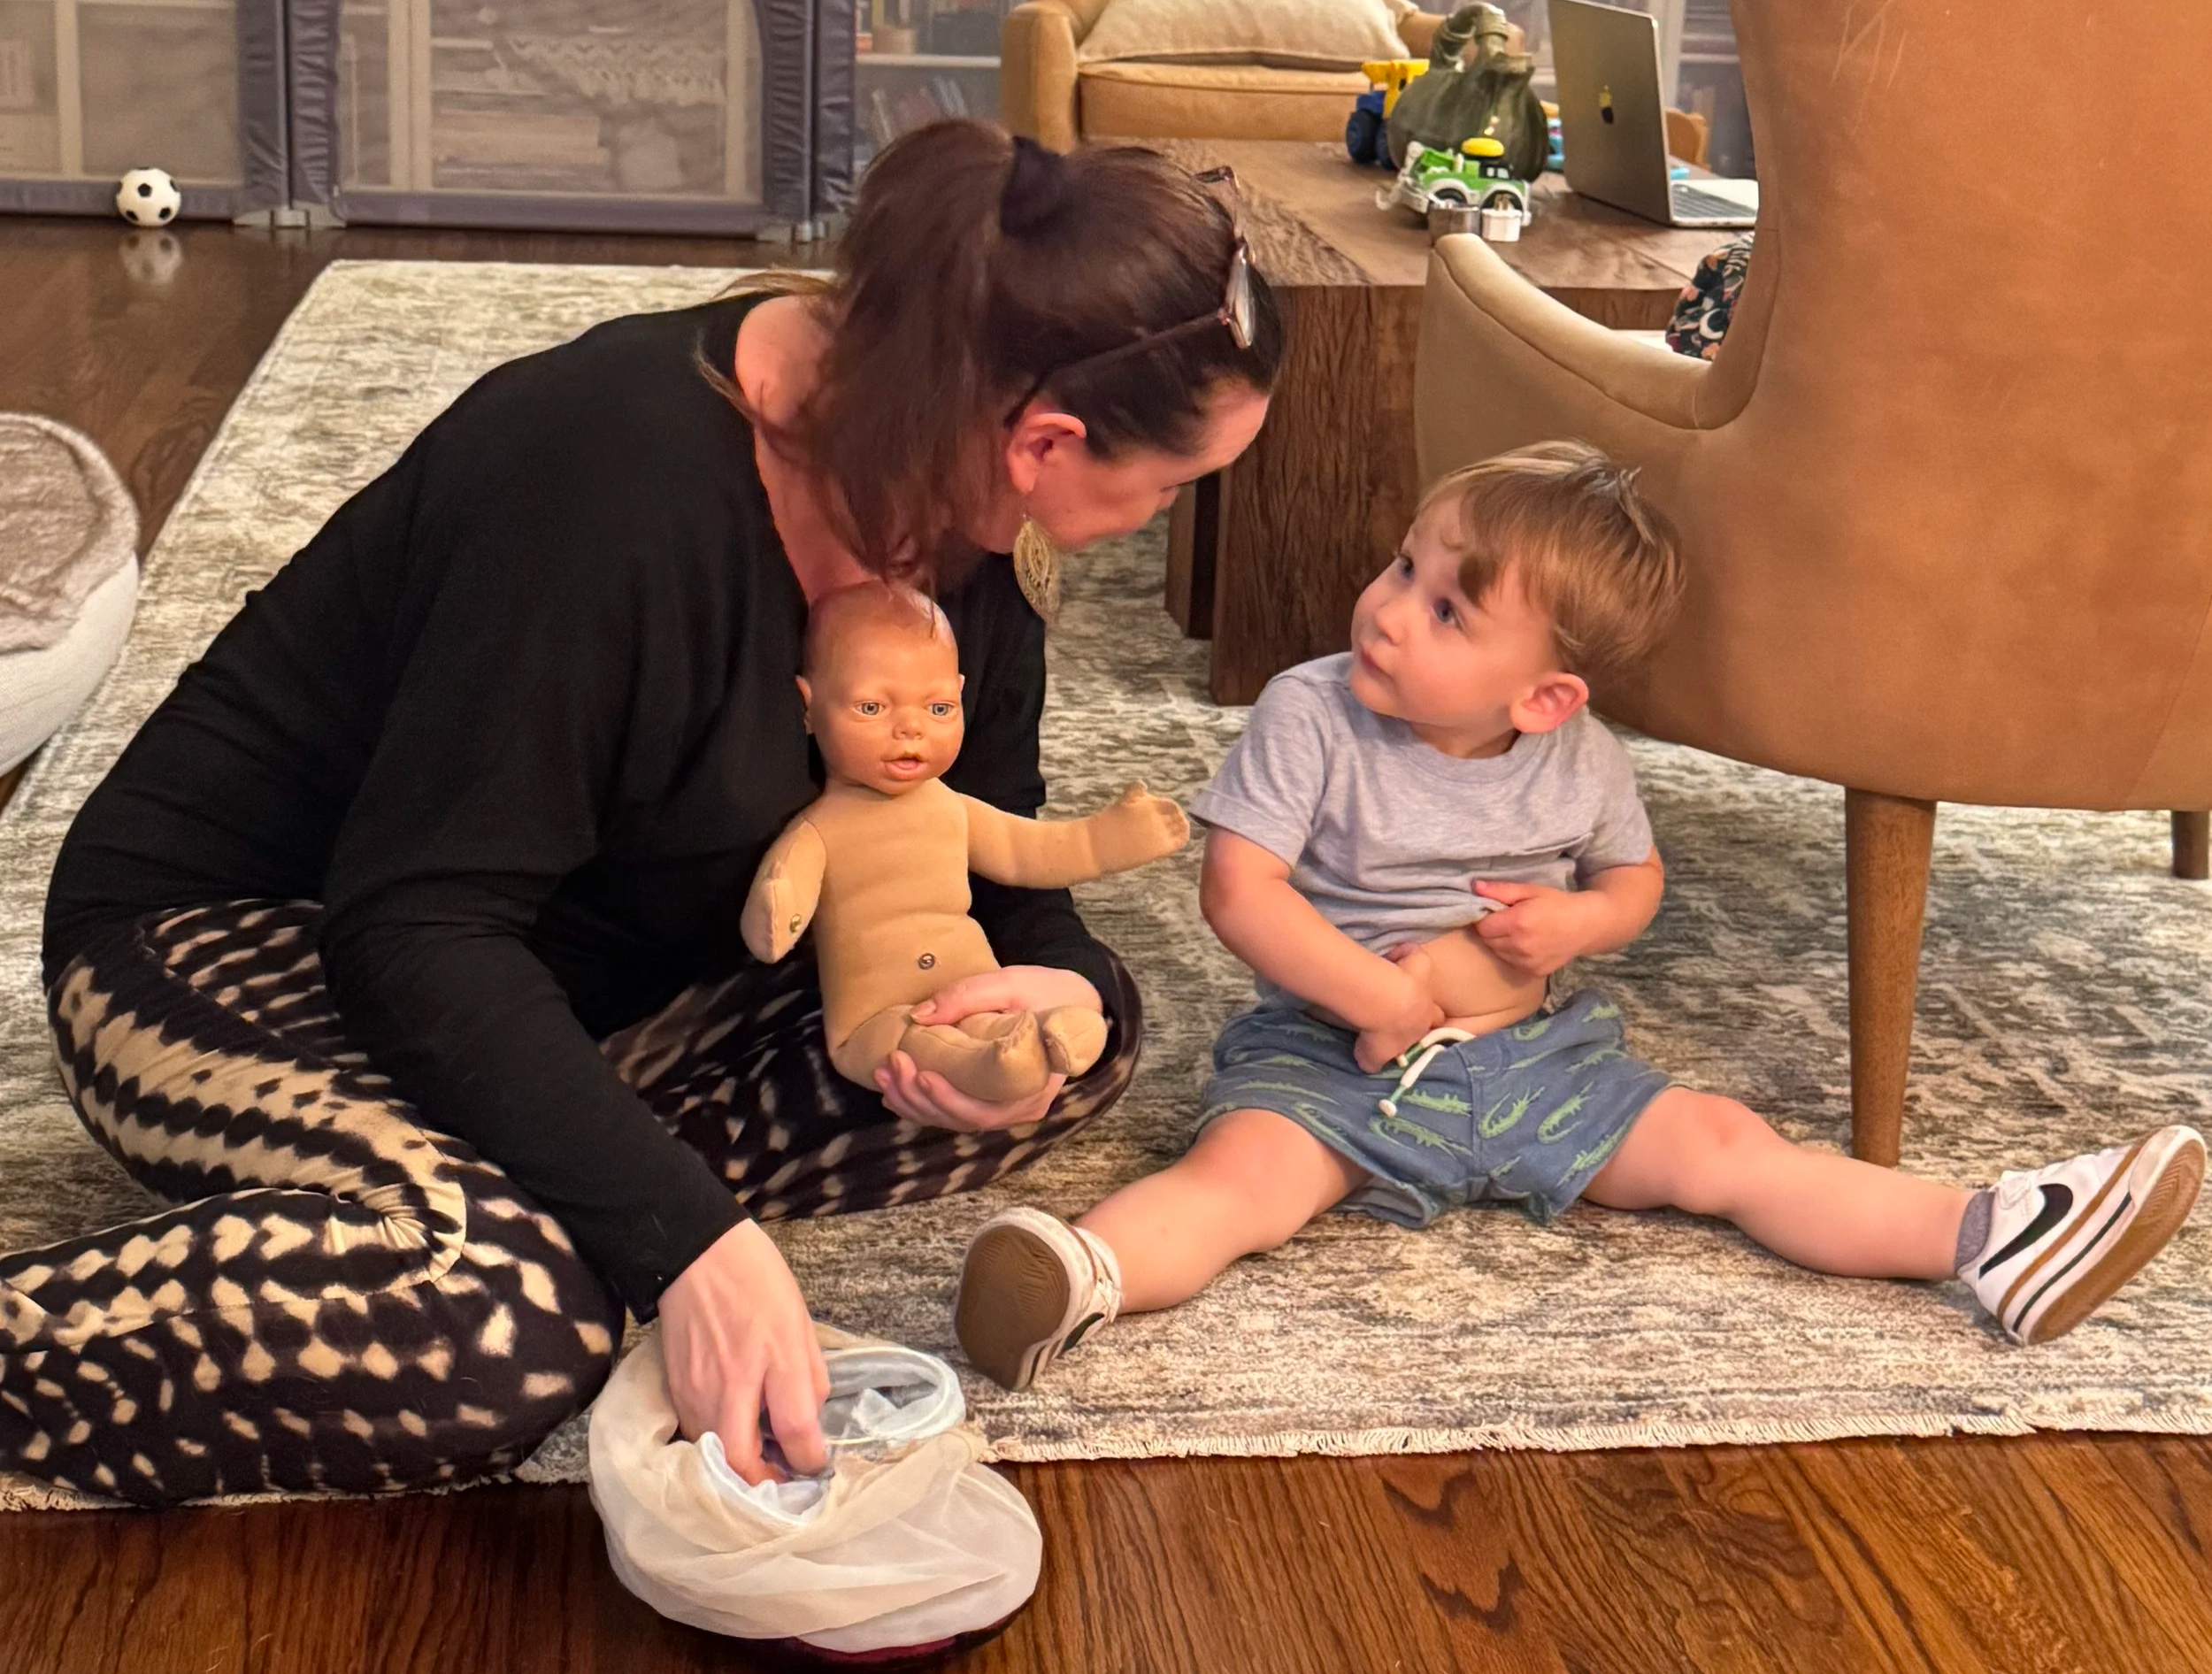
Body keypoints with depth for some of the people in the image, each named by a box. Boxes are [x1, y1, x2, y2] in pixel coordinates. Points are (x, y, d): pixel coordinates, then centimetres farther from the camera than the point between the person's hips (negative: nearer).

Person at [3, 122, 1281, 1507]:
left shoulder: (951, 499, -7)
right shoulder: (624, 473, -31)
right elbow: (421, 928, -30)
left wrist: (1058, 985, -18)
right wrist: (688, 1237, -38)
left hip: (595, 969, 9)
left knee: (1088, 1029, -7)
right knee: (505, 1318, -39)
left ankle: (540, 1182, -10)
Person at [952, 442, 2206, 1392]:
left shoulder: (1580, 761, -3)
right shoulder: (1311, 718, -13)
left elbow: (1635, 876, 14)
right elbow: (1241, 888, -16)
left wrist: (1577, 921, -9)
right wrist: (1380, 994, -22)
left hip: (1535, 1054, 3)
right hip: (1336, 1051, -3)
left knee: (1727, 1147, -5)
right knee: (1243, 1169, -31)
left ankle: (1995, 1245, -9)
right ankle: (1085, 1279, -55)